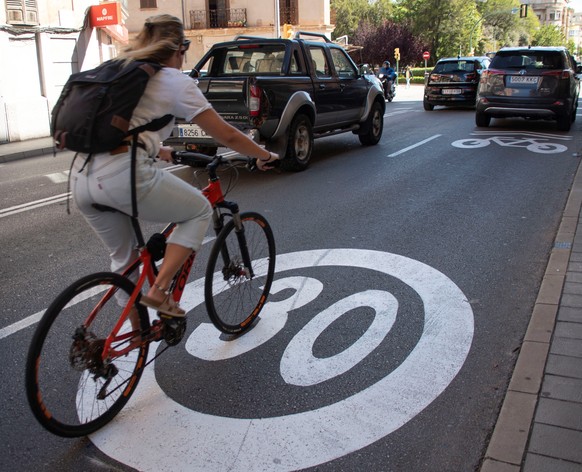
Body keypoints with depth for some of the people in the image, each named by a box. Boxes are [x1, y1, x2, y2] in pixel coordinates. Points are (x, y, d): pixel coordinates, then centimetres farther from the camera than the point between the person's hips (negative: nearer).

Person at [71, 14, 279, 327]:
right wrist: (265, 156, 21)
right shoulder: (175, 81, 5)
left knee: (123, 258, 25)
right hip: (123, 175, -7)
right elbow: (227, 136, 6)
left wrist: (159, 151, 49)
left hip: (82, 178, 8)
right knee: (200, 211, 16)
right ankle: (158, 290, 6)